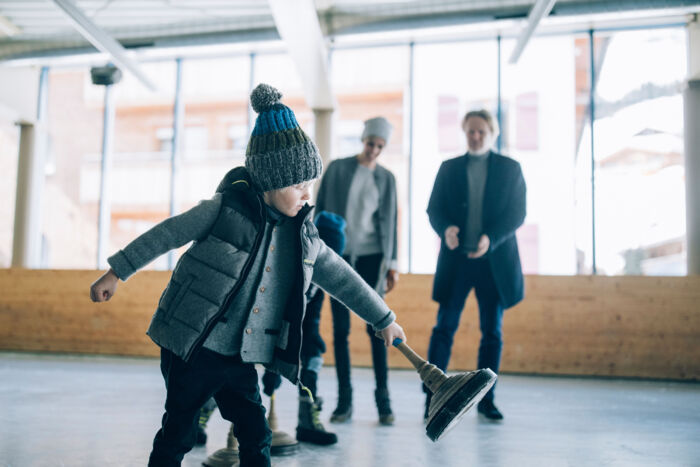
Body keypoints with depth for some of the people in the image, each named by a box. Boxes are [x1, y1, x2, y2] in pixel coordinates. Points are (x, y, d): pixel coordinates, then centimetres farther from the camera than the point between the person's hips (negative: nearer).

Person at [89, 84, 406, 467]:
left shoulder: (303, 235, 4)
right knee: (178, 435, 7)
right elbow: (166, 234, -4)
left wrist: (384, 319, 16)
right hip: (192, 348, -5)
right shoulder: (225, 209, -12)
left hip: (241, 358, 5)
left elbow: (341, 277, 11)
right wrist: (116, 273, 0)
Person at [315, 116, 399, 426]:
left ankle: (383, 399, 7)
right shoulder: (337, 169, 4)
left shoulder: (386, 179, 8)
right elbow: (320, 209, 4)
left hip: (370, 257, 1)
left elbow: (389, 222, 9)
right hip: (338, 256, 0)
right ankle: (344, 401, 9)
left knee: (376, 327, -2)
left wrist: (392, 264, 4)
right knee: (340, 329, 2)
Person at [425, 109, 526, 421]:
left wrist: (491, 238, -17)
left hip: (495, 260, 0)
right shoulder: (449, 168, 11)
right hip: (456, 258, 0)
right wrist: (445, 229, -17)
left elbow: (517, 213, 0)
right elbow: (434, 208, 6)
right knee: (444, 327, -3)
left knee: (492, 332, 5)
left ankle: (486, 399, 17)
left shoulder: (510, 169, 8)